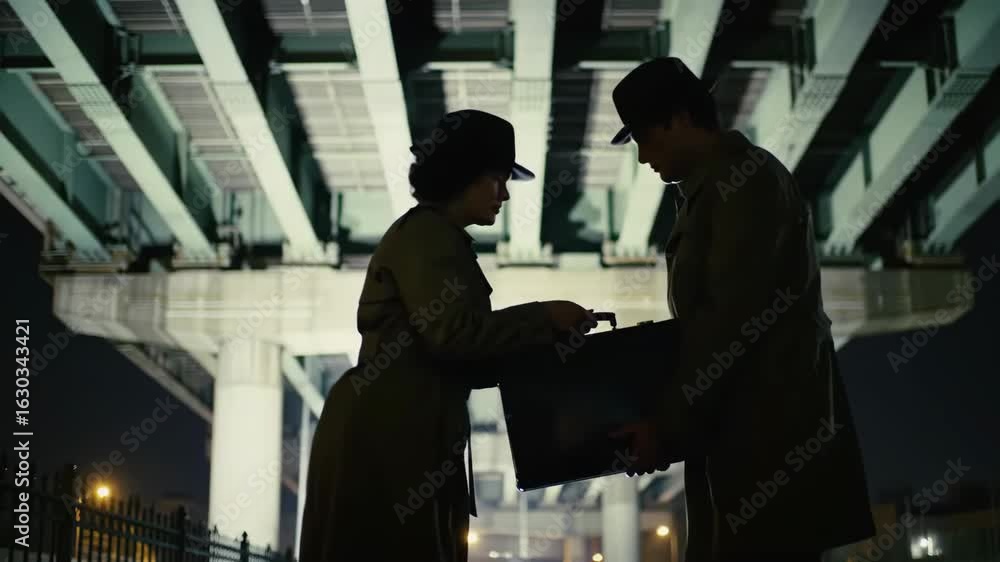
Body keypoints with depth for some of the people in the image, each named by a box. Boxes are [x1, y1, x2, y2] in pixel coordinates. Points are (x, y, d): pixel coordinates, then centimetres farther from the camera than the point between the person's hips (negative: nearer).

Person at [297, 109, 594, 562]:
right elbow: (452, 332, -19)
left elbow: (453, 359, 21)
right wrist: (542, 318, -8)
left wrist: (534, 346, 11)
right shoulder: (427, 231, -6)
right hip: (388, 435, -10)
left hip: (396, 434, 10)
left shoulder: (433, 236, 25)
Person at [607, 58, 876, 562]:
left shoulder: (745, 180, -11)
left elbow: (732, 321, -18)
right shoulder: (714, 189, 19)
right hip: (739, 434, 9)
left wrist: (665, 424, -14)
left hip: (771, 435, -9)